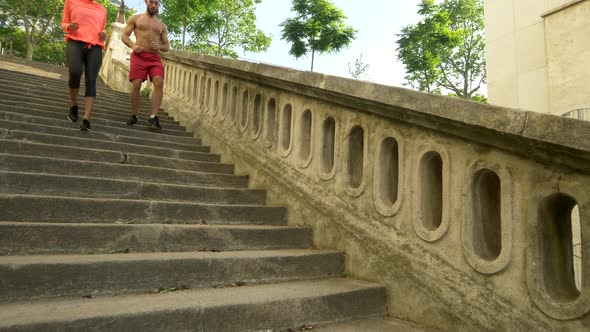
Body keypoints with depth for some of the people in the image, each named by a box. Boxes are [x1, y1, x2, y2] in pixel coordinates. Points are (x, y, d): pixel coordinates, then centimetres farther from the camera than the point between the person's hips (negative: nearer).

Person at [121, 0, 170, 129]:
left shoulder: (162, 25, 20)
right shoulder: (135, 18, 15)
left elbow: (167, 46, 19)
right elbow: (124, 36, 10)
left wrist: (159, 47, -5)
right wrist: (133, 46, -11)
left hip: (155, 57, 2)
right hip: (139, 55, -1)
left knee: (159, 83, -21)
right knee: (136, 85, -10)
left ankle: (153, 116, -25)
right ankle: (133, 116, 3)